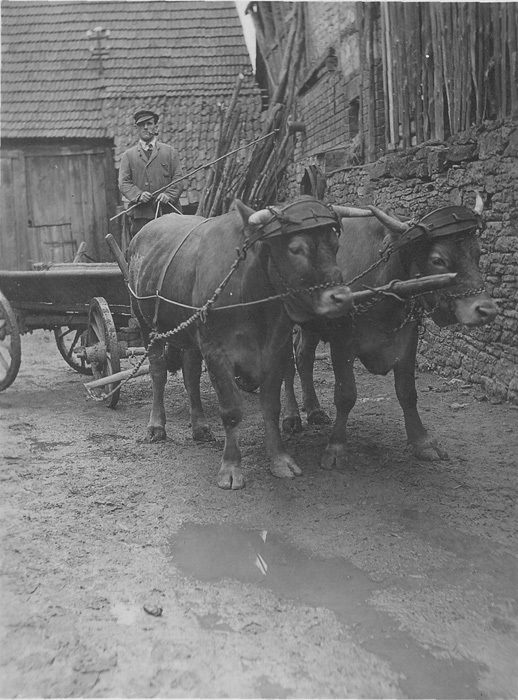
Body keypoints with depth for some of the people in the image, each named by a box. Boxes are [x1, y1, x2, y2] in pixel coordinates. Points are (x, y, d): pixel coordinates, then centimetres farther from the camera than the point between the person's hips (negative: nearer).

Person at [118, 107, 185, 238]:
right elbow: (123, 183, 6)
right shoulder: (128, 155, 15)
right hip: (140, 216, 0)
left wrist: (168, 195, -12)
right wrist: (138, 195, -14)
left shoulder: (170, 152, 16)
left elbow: (178, 178, 8)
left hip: (168, 213, 0)